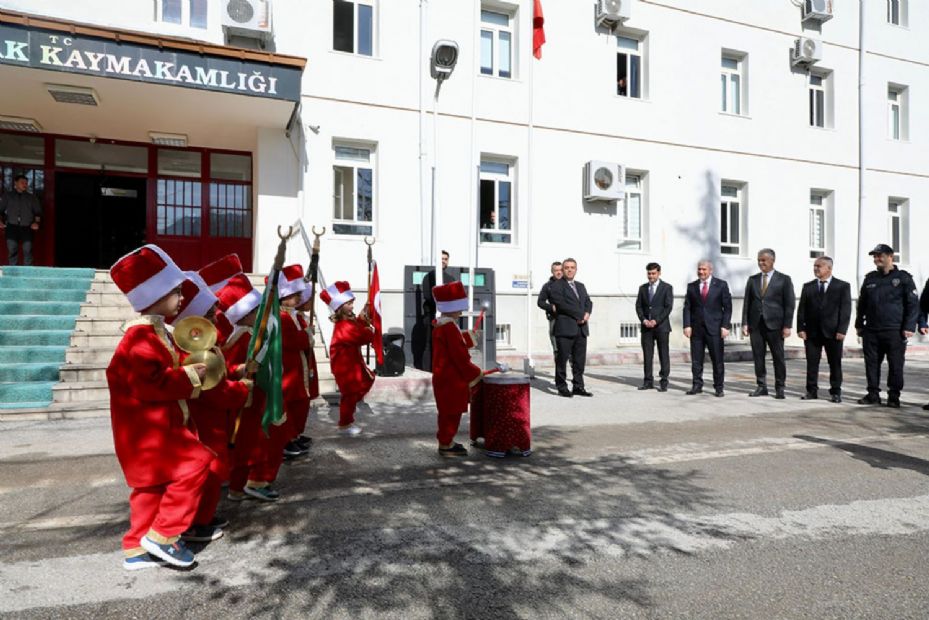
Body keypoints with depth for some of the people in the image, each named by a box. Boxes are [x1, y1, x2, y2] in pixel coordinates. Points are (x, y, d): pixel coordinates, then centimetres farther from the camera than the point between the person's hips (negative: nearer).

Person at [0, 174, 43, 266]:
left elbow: (38, 212, 12)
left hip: (27, 227, 0)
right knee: (12, 249, -5)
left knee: (27, 249, -8)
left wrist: (36, 222, -4)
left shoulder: (32, 197, 16)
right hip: (12, 227, 0)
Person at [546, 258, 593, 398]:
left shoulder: (581, 286, 22)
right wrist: (580, 315, -12)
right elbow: (561, 304, -13)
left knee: (580, 360, 7)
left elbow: (588, 302, 16)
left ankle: (578, 386, 14)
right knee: (562, 359, -2)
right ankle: (562, 387, 6)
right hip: (565, 328, -6)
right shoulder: (556, 286, -1)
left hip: (581, 329, 6)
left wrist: (587, 313, -6)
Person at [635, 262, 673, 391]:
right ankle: (648, 381, 9)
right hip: (646, 326, 4)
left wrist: (656, 321, -14)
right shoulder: (643, 288, 12)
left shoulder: (667, 287, 1)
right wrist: (644, 319, -7)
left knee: (664, 355, 0)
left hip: (661, 326, -3)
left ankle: (663, 382, 6)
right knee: (647, 355, 3)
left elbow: (668, 307, -6)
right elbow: (638, 306, 9)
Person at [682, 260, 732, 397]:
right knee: (696, 360, 4)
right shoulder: (691, 286, 9)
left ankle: (719, 388, 11)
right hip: (696, 328, 2)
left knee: (717, 360, 2)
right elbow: (687, 307, 7)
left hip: (714, 328, -2)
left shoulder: (721, 285, 3)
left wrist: (725, 326, -8)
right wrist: (687, 325, -4)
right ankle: (697, 385, 14)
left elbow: (727, 307, 1)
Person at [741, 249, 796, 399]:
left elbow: (789, 304, -2)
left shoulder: (784, 279, 2)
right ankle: (761, 386, 14)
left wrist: (787, 326, -9)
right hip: (756, 324, 3)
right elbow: (747, 303, 9)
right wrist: (745, 323, 1)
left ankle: (780, 388, 13)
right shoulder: (752, 280, 11)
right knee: (758, 357, 5)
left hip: (774, 325, -3)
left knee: (778, 357, 3)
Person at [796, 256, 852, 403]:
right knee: (812, 363, 4)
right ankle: (812, 391, 12)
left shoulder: (843, 286, 3)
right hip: (812, 331, 2)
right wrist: (801, 328, -3)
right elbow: (802, 309, 7)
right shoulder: (808, 286, 10)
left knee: (835, 363, 5)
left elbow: (845, 309, -3)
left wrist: (842, 330, -11)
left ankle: (835, 392, 14)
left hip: (833, 332, -2)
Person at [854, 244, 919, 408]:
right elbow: (862, 303, 18)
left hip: (895, 332, -4)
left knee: (895, 365, 2)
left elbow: (913, 304, -3)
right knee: (871, 363, 6)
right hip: (871, 331, 4)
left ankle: (894, 397, 12)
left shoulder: (903, 277, 0)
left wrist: (909, 327, -10)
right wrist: (859, 324, 15)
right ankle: (873, 394, 15)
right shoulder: (870, 278, 12)